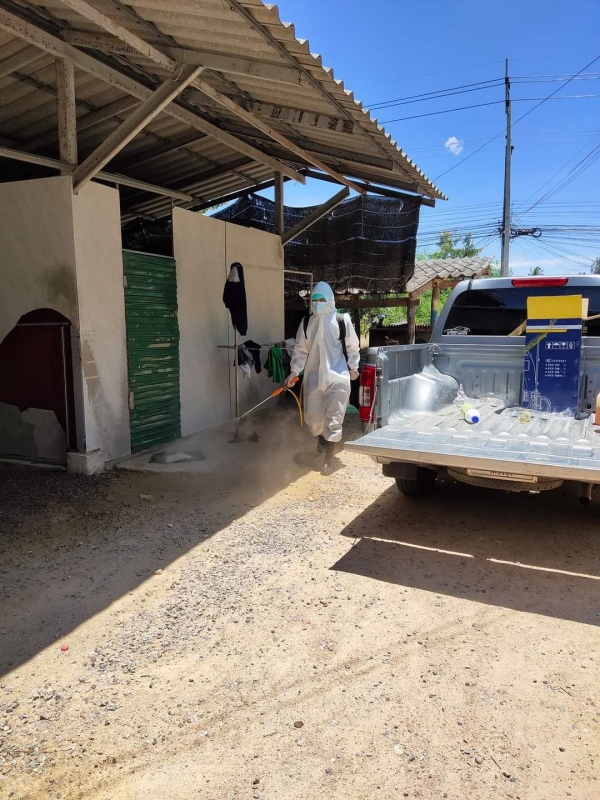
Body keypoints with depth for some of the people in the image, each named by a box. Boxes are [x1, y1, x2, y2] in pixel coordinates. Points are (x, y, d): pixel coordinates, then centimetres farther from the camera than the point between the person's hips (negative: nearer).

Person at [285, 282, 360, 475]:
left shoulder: (343, 320, -6)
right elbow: (301, 350, 6)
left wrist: (353, 367, 8)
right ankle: (321, 438, 47)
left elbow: (353, 346, 6)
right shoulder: (306, 323, 2)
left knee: (333, 419, -4)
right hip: (313, 376, 3)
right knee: (312, 416, 10)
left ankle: (328, 461, 5)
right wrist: (294, 371, 0)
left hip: (337, 376, -3)